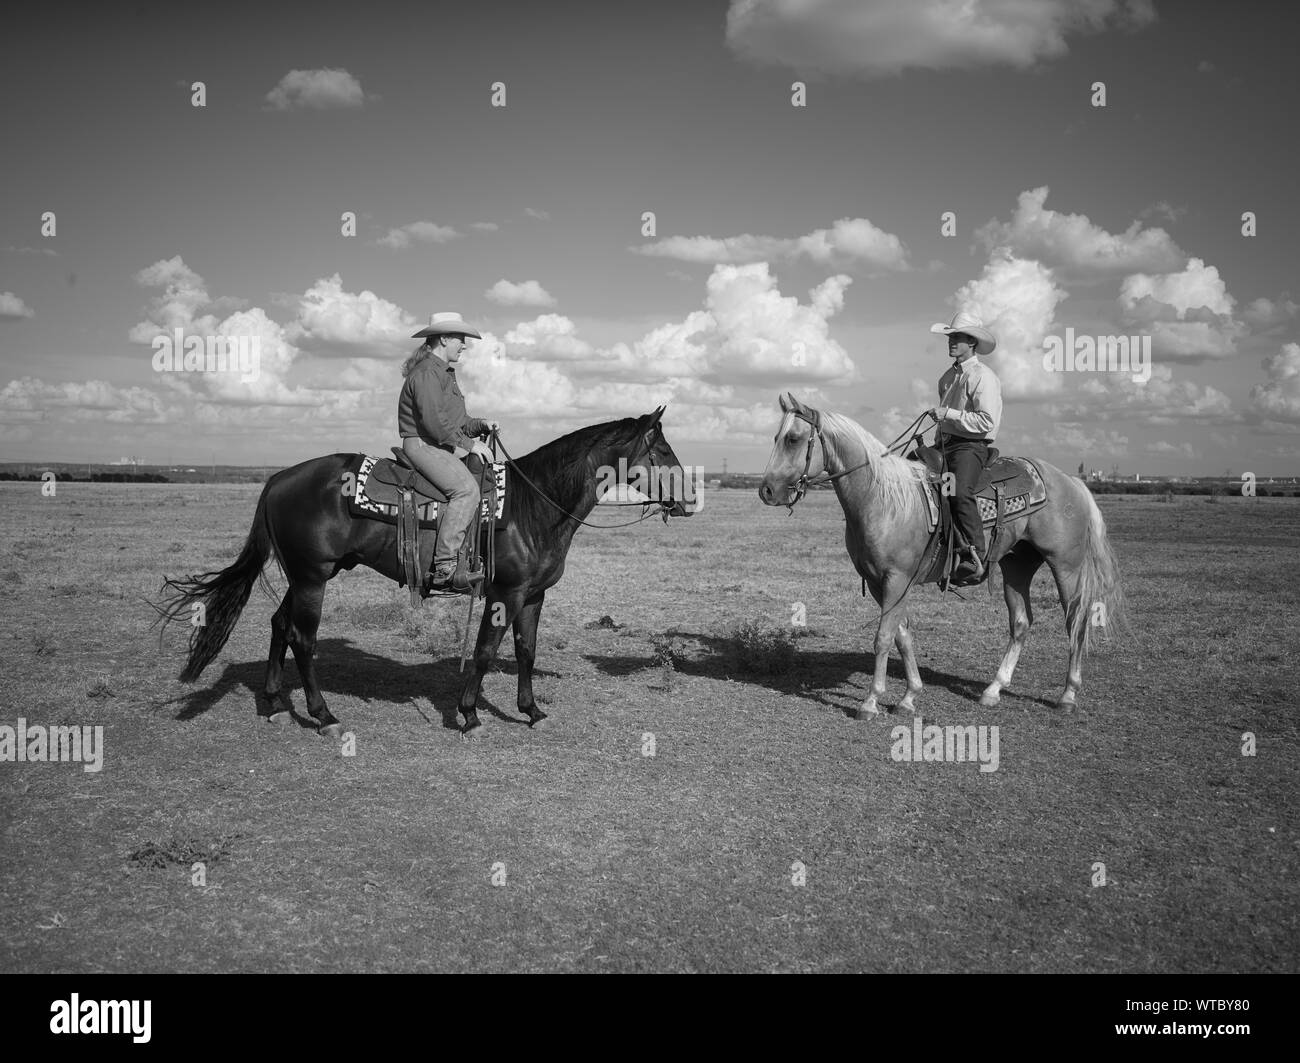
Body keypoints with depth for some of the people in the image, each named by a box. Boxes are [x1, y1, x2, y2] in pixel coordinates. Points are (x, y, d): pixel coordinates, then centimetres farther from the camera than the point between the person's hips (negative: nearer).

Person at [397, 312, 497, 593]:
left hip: (443, 447, 11)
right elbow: (435, 422, -22)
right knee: (466, 488, -29)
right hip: (422, 446, -11)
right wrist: (470, 444, -18)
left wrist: (480, 425, 9)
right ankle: (444, 569, -32)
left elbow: (457, 422, 27)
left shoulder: (445, 373, 23)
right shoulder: (427, 372, -12)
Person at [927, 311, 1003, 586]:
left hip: (971, 446, -9)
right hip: (945, 444, 9)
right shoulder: (949, 376, 19)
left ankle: (975, 559, -31)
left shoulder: (983, 377, -7)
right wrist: (936, 446, 20)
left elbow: (986, 422, -17)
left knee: (960, 492, -33)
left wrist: (948, 414, -17)